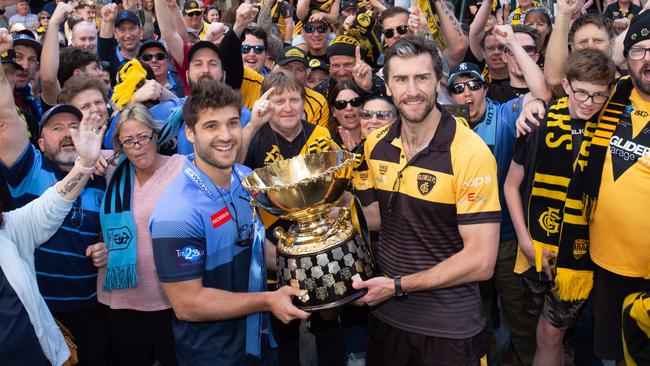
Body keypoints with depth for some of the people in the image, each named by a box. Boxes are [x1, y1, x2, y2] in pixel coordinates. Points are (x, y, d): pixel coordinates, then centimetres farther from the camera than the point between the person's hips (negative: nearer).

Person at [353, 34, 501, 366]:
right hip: (384, 308, 5)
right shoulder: (376, 144, -2)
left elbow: (481, 262, -20)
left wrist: (398, 286, -17)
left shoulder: (470, 153, -20)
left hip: (449, 323, -5)